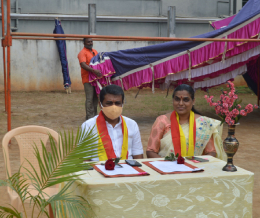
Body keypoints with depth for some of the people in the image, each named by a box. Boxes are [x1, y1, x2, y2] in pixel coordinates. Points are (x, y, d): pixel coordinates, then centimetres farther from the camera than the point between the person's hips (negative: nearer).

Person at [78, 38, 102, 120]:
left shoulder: (95, 51, 17)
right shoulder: (82, 53, -9)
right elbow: (83, 65, -22)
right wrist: (94, 71, -33)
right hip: (88, 78, -8)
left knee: (95, 98, 12)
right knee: (90, 98, -8)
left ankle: (94, 115, 21)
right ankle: (89, 117, -4)